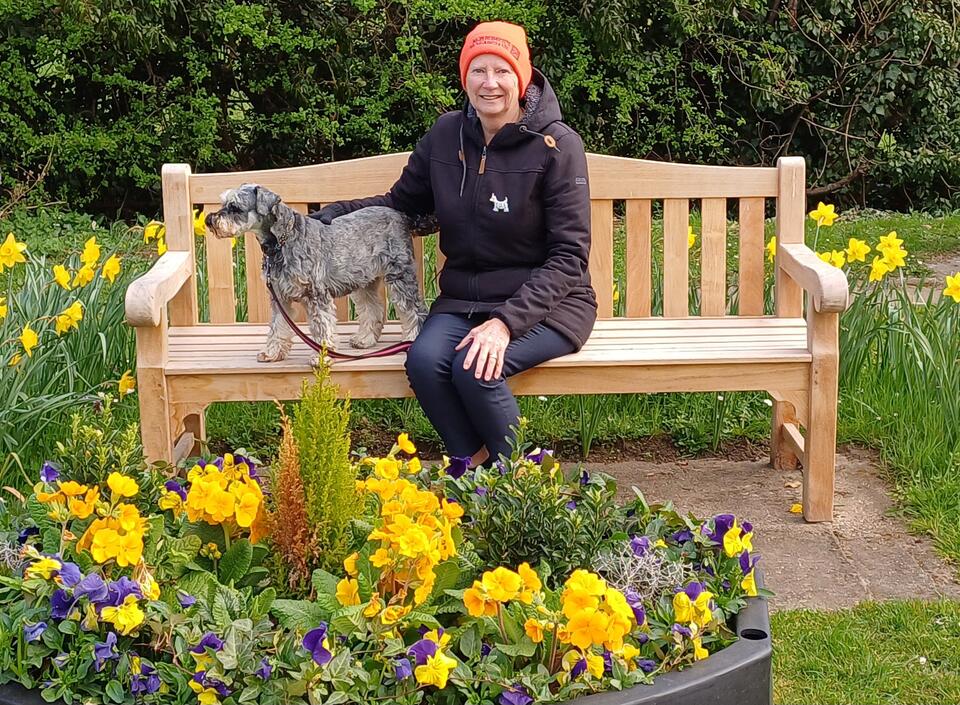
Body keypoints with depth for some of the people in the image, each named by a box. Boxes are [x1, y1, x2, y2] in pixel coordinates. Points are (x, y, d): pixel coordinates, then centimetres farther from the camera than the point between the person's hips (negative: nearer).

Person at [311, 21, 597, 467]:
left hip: (546, 301, -4)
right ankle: (473, 464, -4)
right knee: (424, 360, -27)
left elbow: (569, 255, -13)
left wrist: (506, 321, -24)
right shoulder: (446, 137, 2)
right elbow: (401, 204, 16)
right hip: (464, 299, 4)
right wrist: (330, 216, -2)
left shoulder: (557, 146, -11)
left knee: (475, 368, -31)